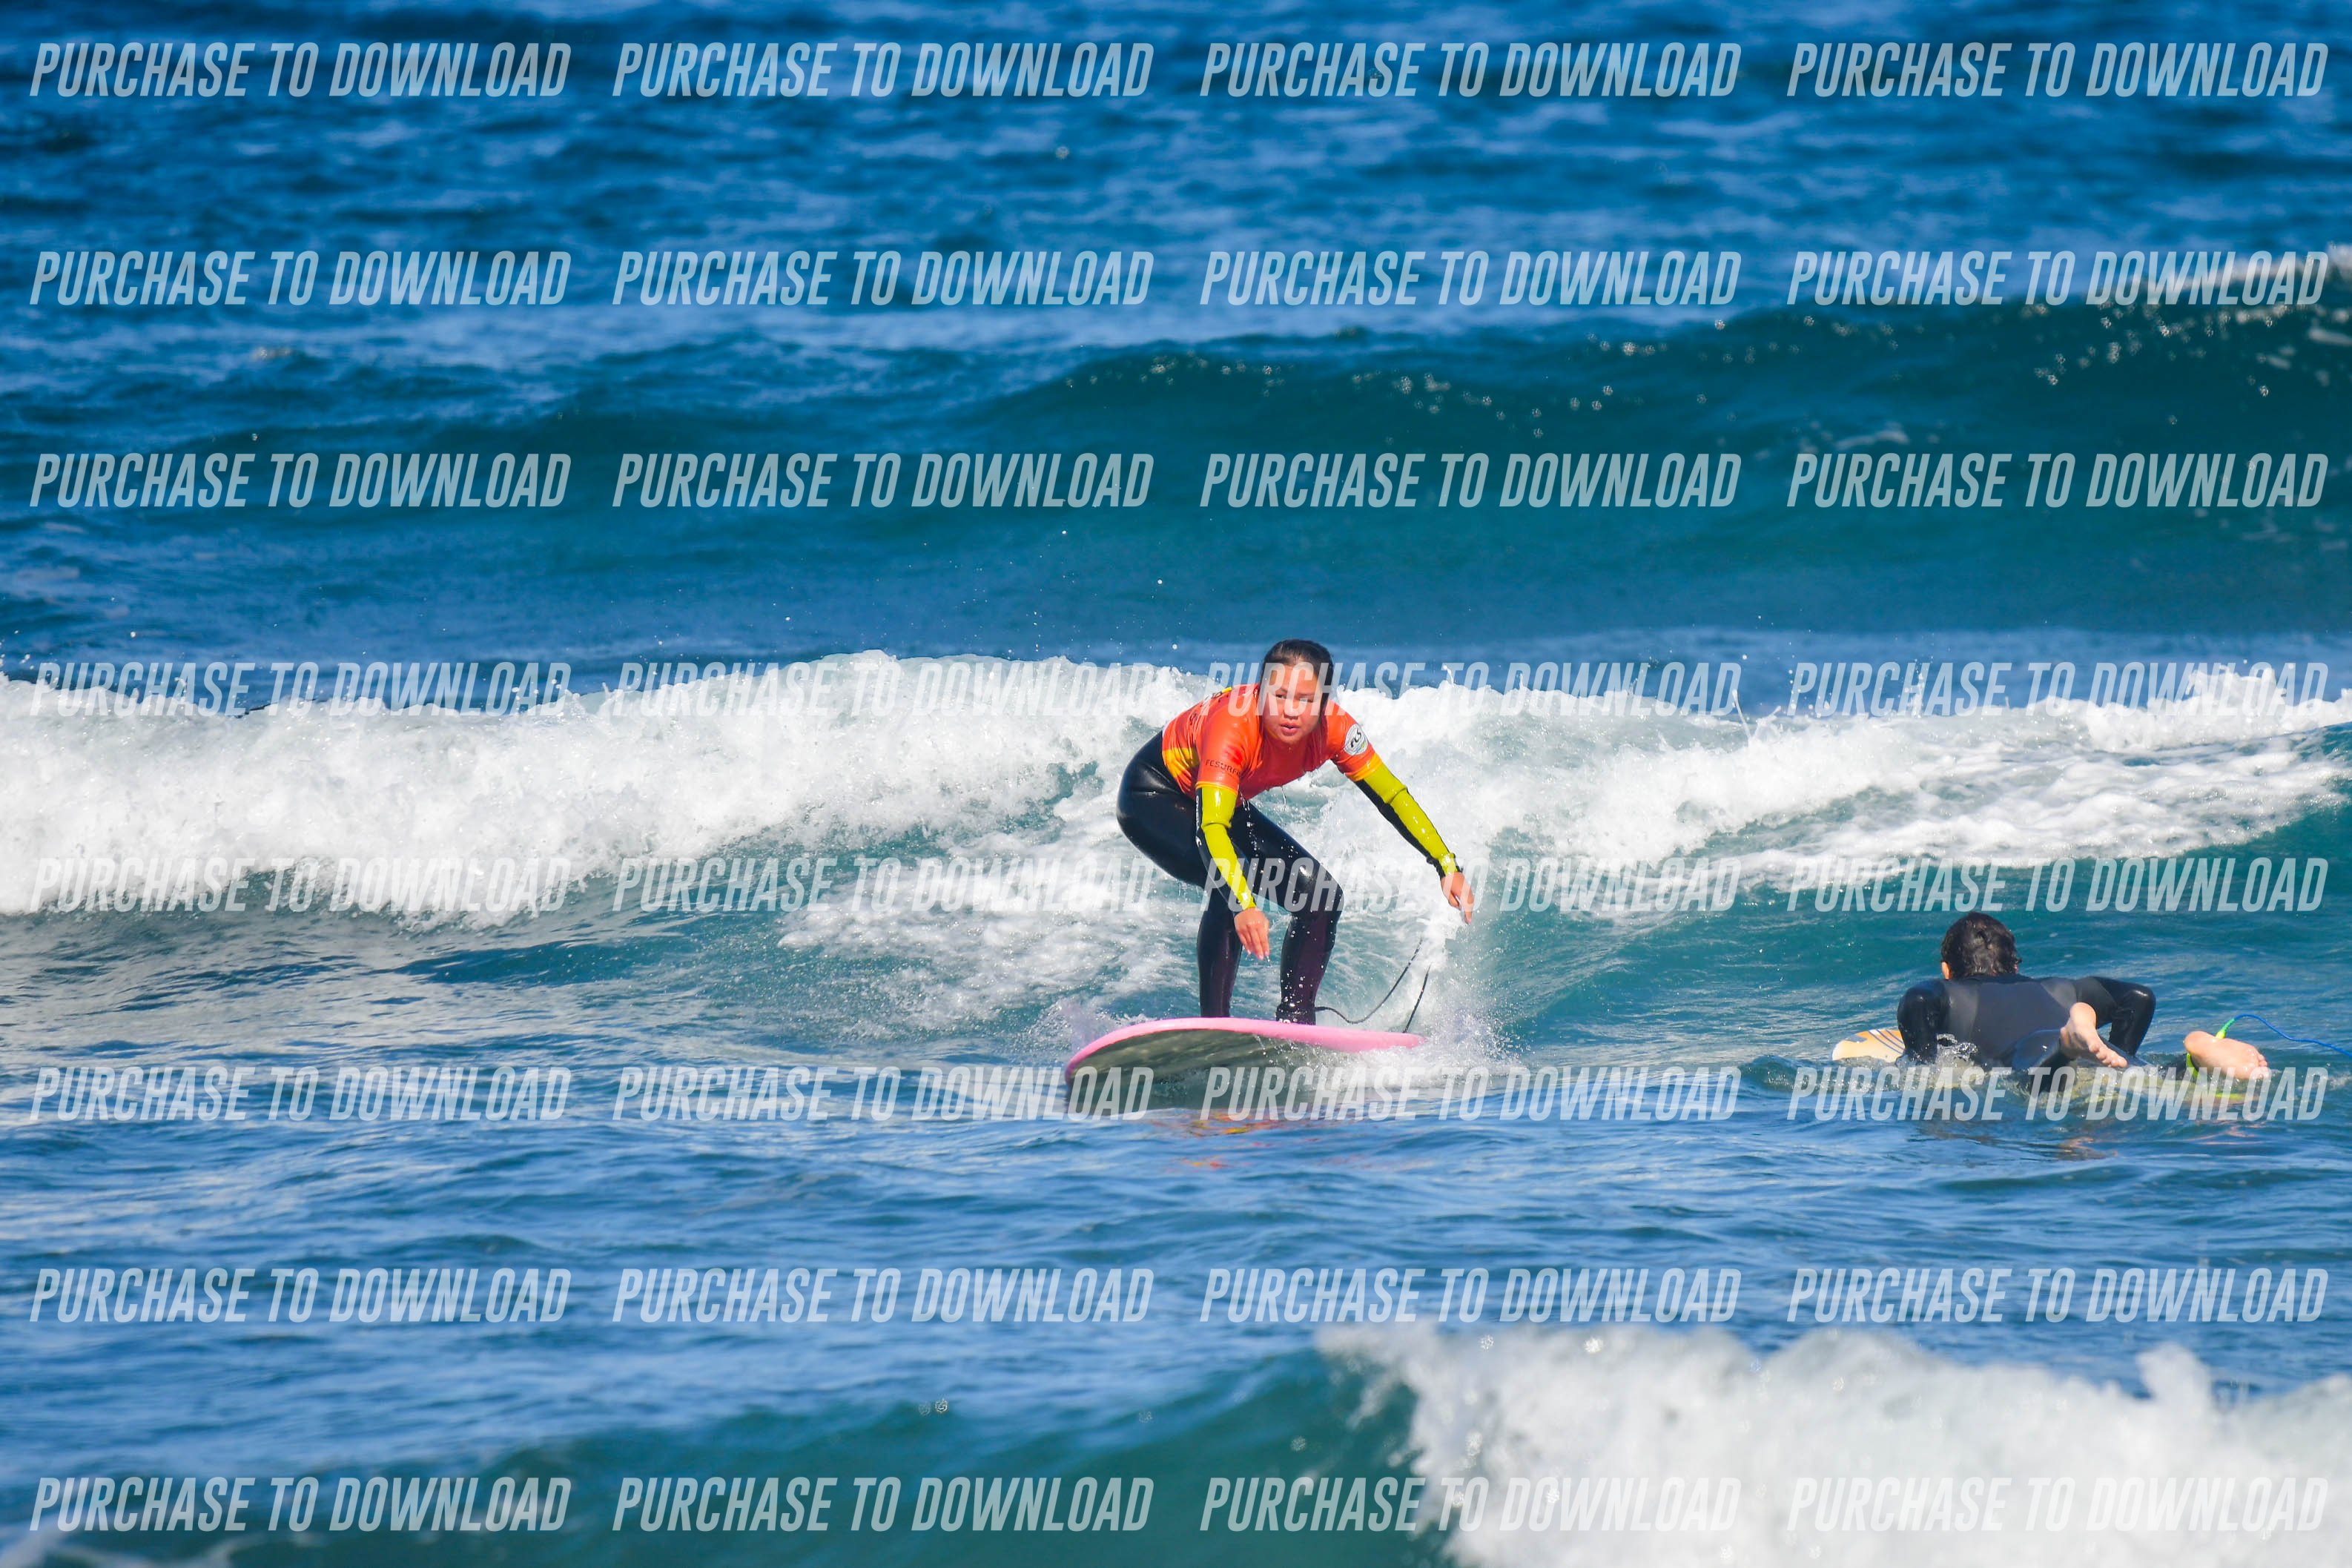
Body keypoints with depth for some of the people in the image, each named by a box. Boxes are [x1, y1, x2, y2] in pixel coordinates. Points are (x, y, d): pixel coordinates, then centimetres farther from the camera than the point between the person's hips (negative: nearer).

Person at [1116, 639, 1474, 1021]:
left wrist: (1448, 867, -23)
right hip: (1153, 799, -7)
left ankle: (1294, 1019, 7)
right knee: (1229, 885, -31)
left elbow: (1392, 797, -15)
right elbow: (1210, 827, -47)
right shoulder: (1233, 725, -39)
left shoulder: (1332, 727, -23)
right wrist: (1243, 905, -60)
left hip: (1225, 799, 7)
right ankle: (1213, 1025, -24)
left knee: (1320, 896, -4)